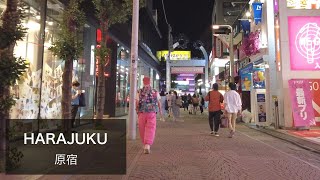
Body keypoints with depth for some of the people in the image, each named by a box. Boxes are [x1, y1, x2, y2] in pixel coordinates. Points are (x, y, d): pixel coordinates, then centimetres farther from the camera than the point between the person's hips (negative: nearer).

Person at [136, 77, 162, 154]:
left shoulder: (140, 92, 0)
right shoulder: (155, 92, 4)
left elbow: (137, 102, -8)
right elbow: (159, 102, 10)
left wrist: (137, 111, 5)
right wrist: (160, 111, 23)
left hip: (142, 113, 1)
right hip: (152, 113, 0)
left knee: (142, 129, 15)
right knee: (150, 129, -2)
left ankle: (145, 144, 31)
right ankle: (147, 145, -17)